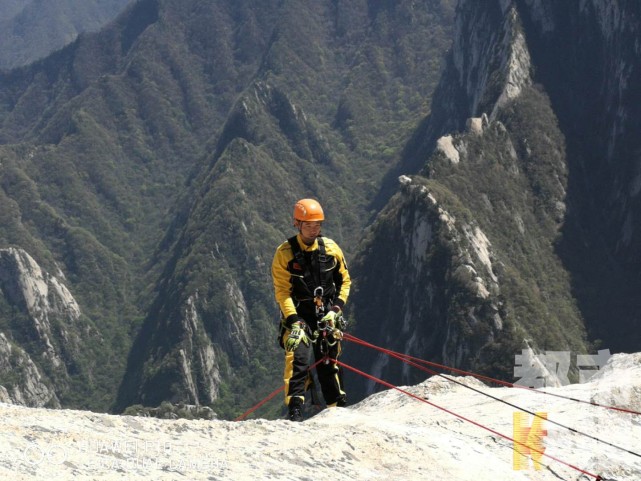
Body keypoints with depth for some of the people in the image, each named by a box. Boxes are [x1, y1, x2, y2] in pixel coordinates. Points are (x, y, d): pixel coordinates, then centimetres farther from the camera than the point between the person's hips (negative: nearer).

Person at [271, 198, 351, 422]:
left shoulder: (330, 248, 2)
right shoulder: (285, 252, -7)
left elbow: (345, 280, 11)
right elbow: (282, 290, -8)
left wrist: (336, 308, -3)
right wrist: (293, 320, -18)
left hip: (327, 316, 3)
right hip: (299, 316, -3)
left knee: (329, 363, 8)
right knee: (298, 359, -20)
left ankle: (339, 408, 20)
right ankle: (295, 410, -21)